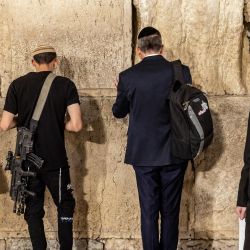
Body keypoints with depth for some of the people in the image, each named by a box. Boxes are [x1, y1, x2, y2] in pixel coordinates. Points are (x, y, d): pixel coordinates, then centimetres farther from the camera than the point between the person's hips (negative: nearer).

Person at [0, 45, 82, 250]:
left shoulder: (18, 85, -3)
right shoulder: (66, 85, -7)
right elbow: (76, 125, -14)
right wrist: (61, 125, 6)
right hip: (56, 161, -1)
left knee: (33, 210, 14)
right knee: (65, 206, 17)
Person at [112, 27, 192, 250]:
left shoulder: (128, 76, -7)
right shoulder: (180, 71, -8)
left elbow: (118, 112, 8)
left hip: (143, 154, 0)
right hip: (174, 153, 0)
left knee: (149, 210, 9)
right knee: (170, 211, 12)